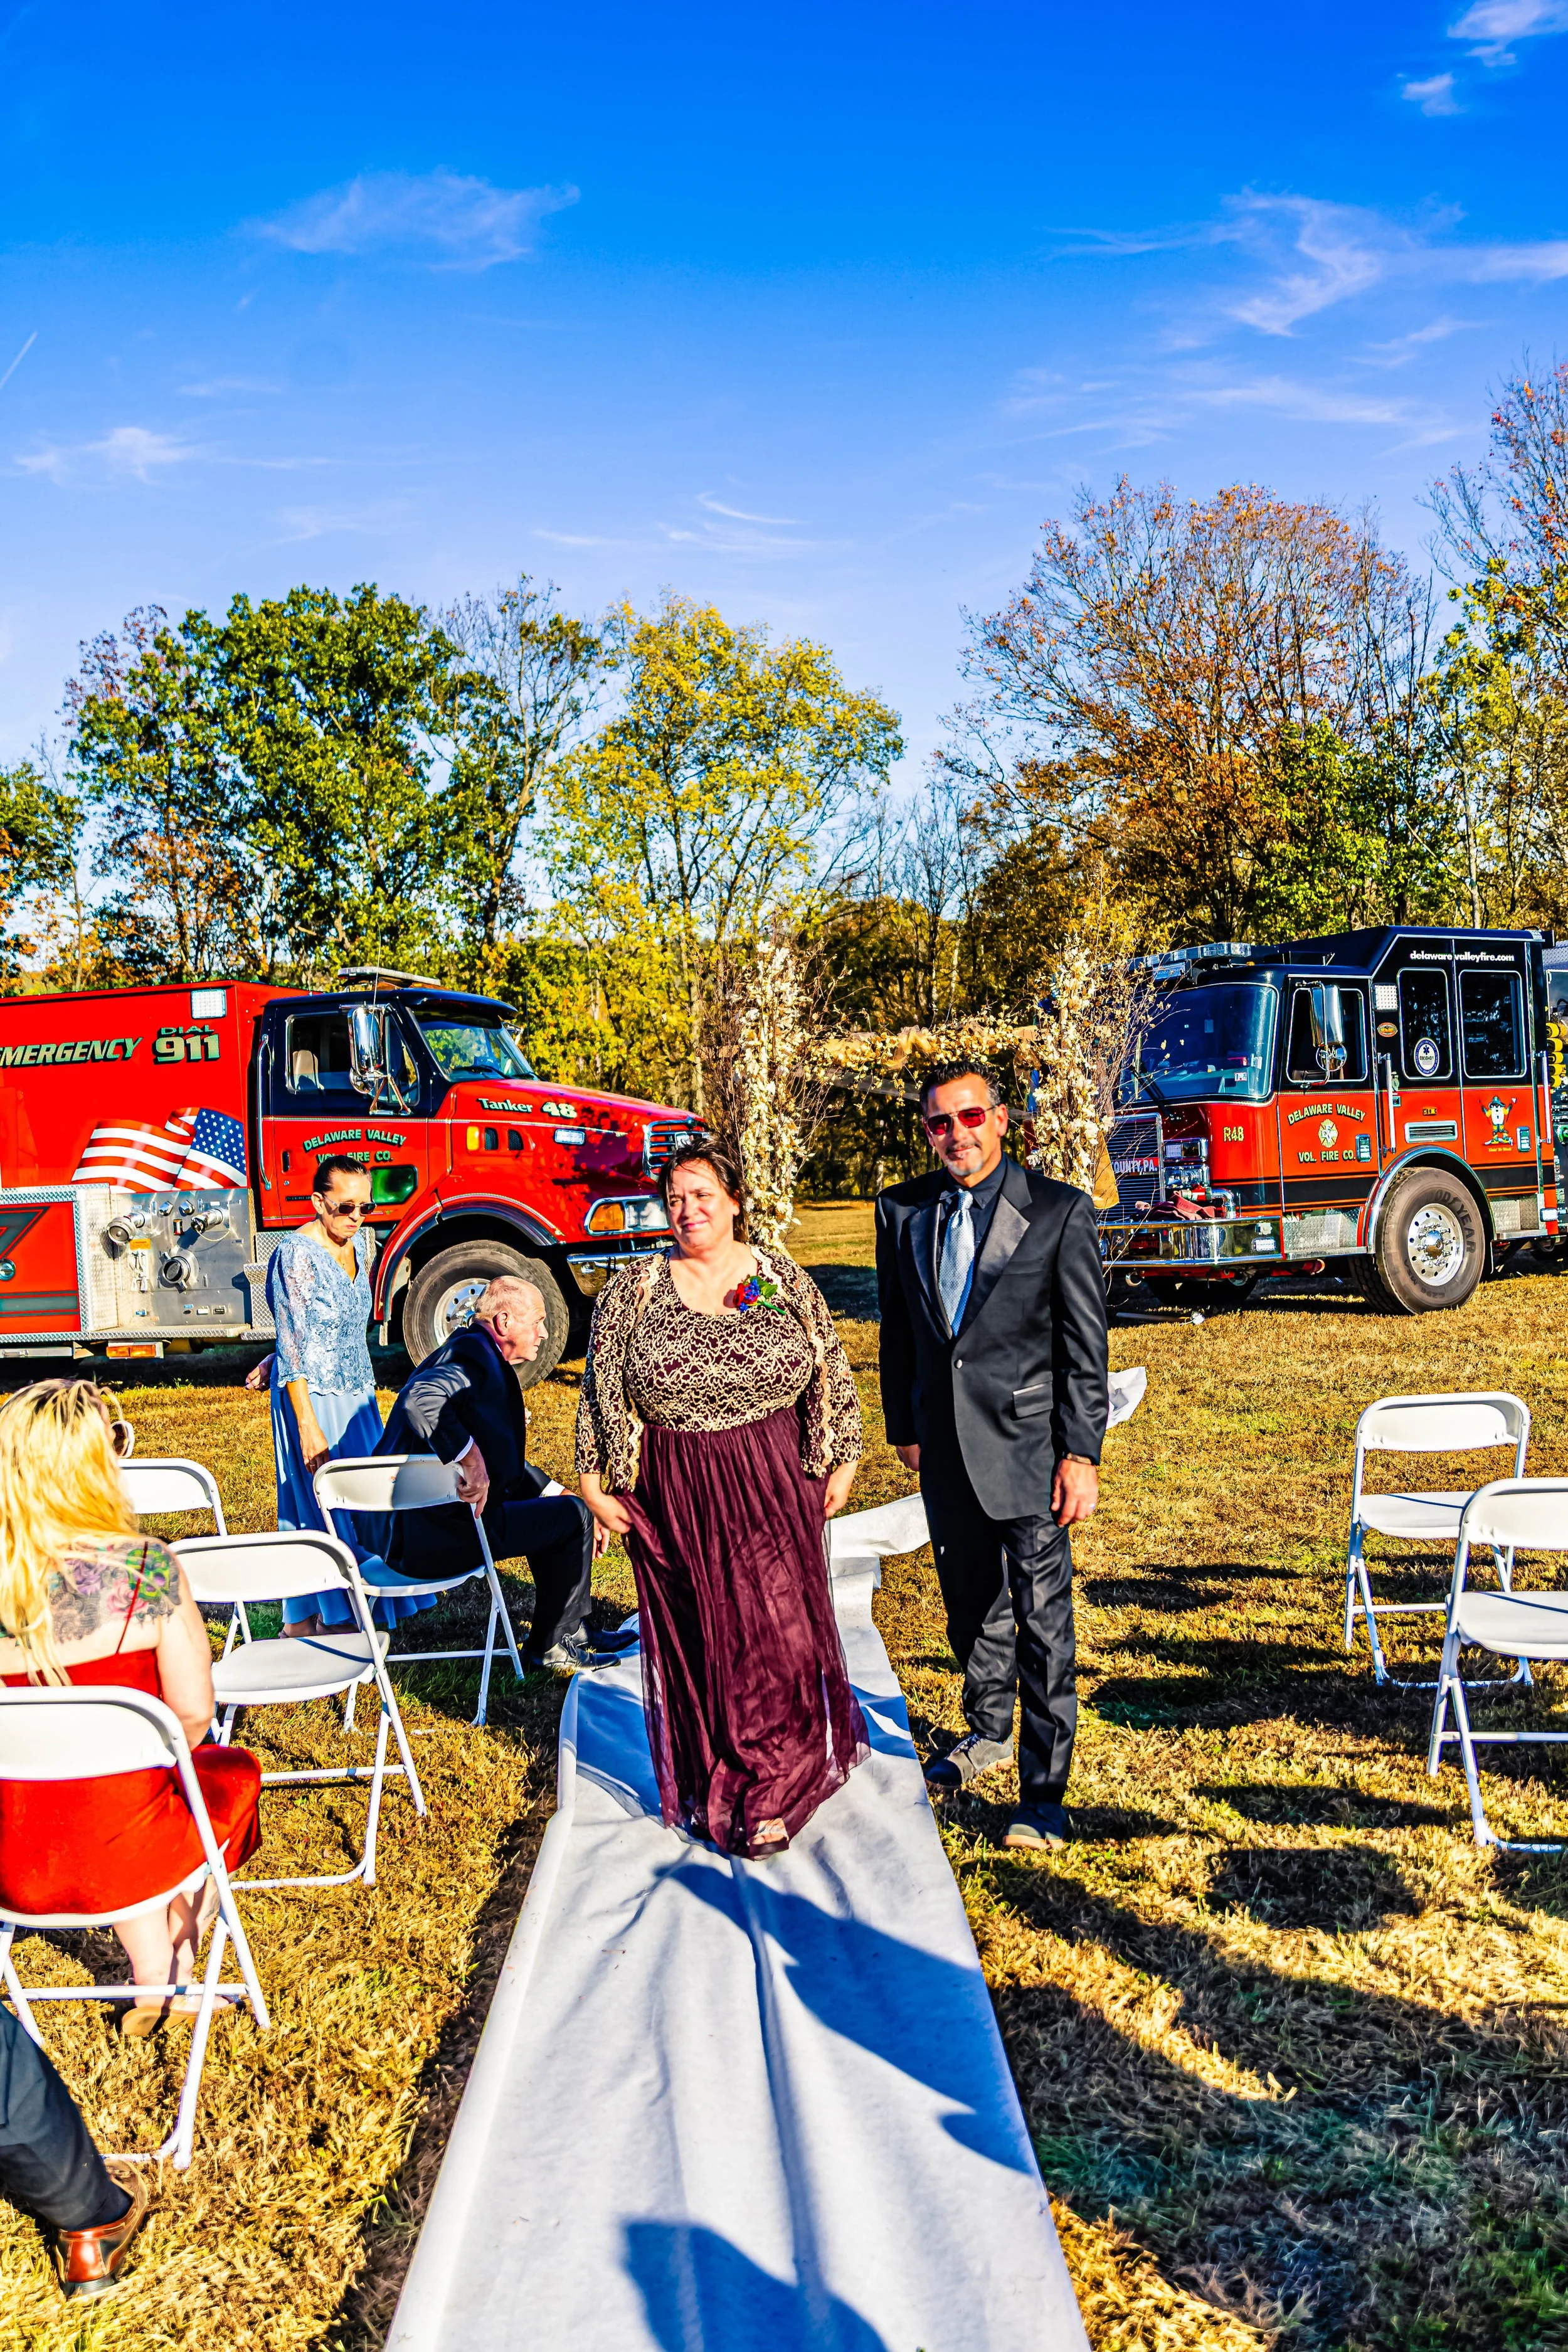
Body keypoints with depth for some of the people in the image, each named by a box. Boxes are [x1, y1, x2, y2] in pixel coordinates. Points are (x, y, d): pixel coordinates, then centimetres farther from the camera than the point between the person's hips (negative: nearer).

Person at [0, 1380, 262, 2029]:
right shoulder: (144, 1566, -19)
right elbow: (193, 1710, -13)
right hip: (121, 1853, -3)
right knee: (232, 1773, 29)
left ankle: (152, 1983, 33)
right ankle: (179, 1977, 35)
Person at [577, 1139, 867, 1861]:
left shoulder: (786, 1282, 2)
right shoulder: (633, 1292, 0)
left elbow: (832, 1378, 7)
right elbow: (600, 1392, 4)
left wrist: (841, 1463, 7)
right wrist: (594, 1483, 2)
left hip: (774, 1490, 0)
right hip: (676, 1498, 0)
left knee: (776, 1631, -1)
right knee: (694, 1641, 6)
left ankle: (768, 1797, 13)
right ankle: (709, 1790, 24)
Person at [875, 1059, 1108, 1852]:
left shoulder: (1060, 1212, -9)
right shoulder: (902, 1212, 4)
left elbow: (1085, 1345, -8)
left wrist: (1081, 1454, -12)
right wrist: (904, 1428, 12)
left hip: (1029, 1442, -4)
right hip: (945, 1445, 5)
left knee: (1042, 1617, -1)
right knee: (969, 1601, 19)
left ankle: (1044, 1792, 11)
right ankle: (988, 1731, 42)